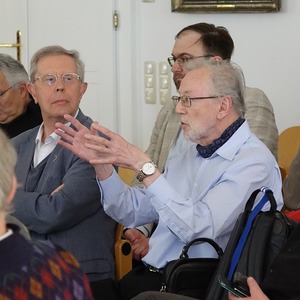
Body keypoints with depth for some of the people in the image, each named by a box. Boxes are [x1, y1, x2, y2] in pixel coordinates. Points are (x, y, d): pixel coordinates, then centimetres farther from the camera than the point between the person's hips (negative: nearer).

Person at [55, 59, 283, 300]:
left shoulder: (254, 162, -10)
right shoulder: (188, 156, 18)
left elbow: (199, 227, -22)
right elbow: (132, 212, 20)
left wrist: (144, 165, -20)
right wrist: (101, 162, 6)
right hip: (148, 276, 8)